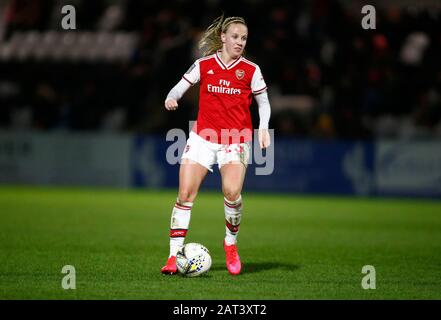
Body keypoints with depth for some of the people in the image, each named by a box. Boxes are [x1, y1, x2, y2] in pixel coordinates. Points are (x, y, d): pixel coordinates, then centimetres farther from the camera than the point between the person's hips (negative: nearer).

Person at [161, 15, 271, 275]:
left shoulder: (251, 70, 3)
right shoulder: (204, 65, 4)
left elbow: (263, 102, 10)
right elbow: (181, 86, 9)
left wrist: (263, 128, -5)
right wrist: (171, 98, -13)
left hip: (236, 140, -1)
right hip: (203, 136, 1)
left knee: (232, 193, -22)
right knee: (185, 194, -8)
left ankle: (231, 245, 5)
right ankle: (175, 254, -1)